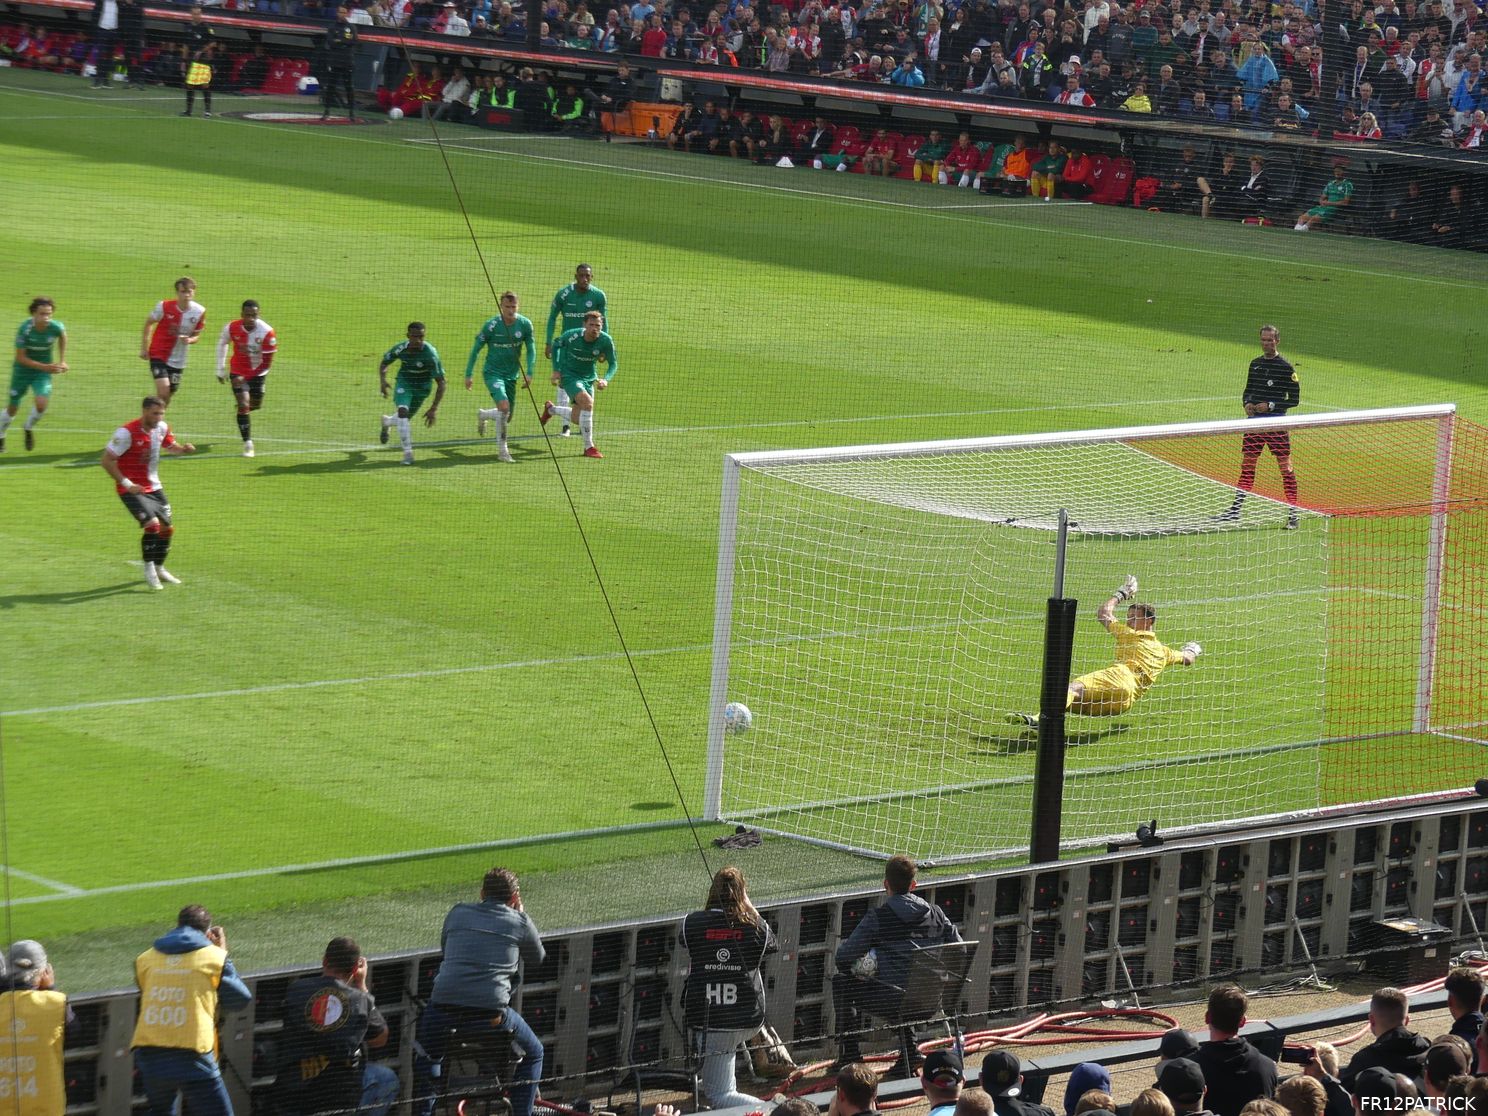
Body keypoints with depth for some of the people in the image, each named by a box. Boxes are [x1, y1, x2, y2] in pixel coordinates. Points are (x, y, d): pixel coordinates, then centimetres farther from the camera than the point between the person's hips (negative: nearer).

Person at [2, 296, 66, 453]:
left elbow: (63, 336, 9)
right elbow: (20, 358, -20)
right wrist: (45, 367, -27)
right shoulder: (25, 329, -26)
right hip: (23, 370, -1)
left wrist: (62, 361, 8)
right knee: (13, 409, 7)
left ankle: (29, 428, 12)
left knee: (41, 403, -20)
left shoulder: (56, 327, -18)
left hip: (43, 373, 1)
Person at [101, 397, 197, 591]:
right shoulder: (127, 432, -21)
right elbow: (106, 460, -19)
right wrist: (126, 483, -22)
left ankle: (159, 569, 33)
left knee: (167, 528, 11)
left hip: (154, 487, 7)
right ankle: (149, 570, -5)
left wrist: (184, 448, -6)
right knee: (152, 524, -22)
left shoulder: (162, 428, -1)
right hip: (132, 489, -7)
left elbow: (171, 446, 19)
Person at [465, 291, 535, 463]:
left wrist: (529, 373, -9)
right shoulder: (491, 326, -14)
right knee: (504, 406, -26)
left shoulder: (525, 325, -6)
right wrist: (469, 374, -5)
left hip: (511, 375, 5)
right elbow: (476, 349, -5)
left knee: (506, 417, 10)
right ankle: (503, 450, -15)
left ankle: (482, 414, 44)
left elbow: (531, 350, 3)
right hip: (493, 372, -5)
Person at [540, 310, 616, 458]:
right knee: (587, 402, -29)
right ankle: (589, 447, -19)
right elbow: (556, 345, 0)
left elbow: (613, 364, -5)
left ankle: (550, 409, 44)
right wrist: (556, 370, -5)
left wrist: (606, 379, -24)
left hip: (589, 378, 5)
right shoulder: (572, 336, -22)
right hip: (569, 375, -5)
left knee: (578, 419, 11)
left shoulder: (605, 341, -18)